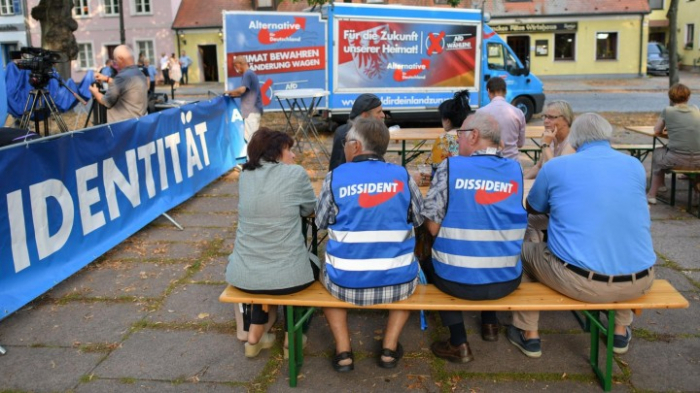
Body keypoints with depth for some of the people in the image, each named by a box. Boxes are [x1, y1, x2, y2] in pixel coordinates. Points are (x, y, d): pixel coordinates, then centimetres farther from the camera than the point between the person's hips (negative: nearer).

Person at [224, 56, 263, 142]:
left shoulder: (247, 74, -13)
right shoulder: (249, 73, 18)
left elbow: (242, 89, -25)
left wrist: (229, 92, -8)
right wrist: (232, 95, 11)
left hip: (252, 110, -10)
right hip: (252, 109, 10)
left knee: (250, 136, -11)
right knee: (253, 136, 12)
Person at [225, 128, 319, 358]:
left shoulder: (245, 175, 7)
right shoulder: (295, 173, -7)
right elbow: (309, 209, 10)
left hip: (243, 275, 4)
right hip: (286, 275, -4)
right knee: (312, 264, 30)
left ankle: (255, 336, 40)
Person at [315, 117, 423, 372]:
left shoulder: (335, 178, -7)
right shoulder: (402, 175, -3)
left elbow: (321, 222, 3)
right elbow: (420, 219, 8)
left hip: (346, 283, -1)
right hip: (397, 281, 1)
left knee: (326, 273, 33)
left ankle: (343, 351, 22)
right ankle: (390, 348, 27)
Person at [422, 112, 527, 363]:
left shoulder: (450, 167, -12)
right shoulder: (515, 169, -2)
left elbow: (433, 227, -11)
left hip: (459, 280, -3)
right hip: (506, 280, 4)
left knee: (429, 265, 29)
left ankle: (458, 344, 22)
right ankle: (489, 324, 43)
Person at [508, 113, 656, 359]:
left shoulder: (556, 167, -2)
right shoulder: (636, 166, 7)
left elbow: (532, 208, 16)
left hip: (581, 281, -3)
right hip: (639, 282, 4)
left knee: (525, 251, 25)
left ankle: (528, 334, 30)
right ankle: (621, 331, 42)